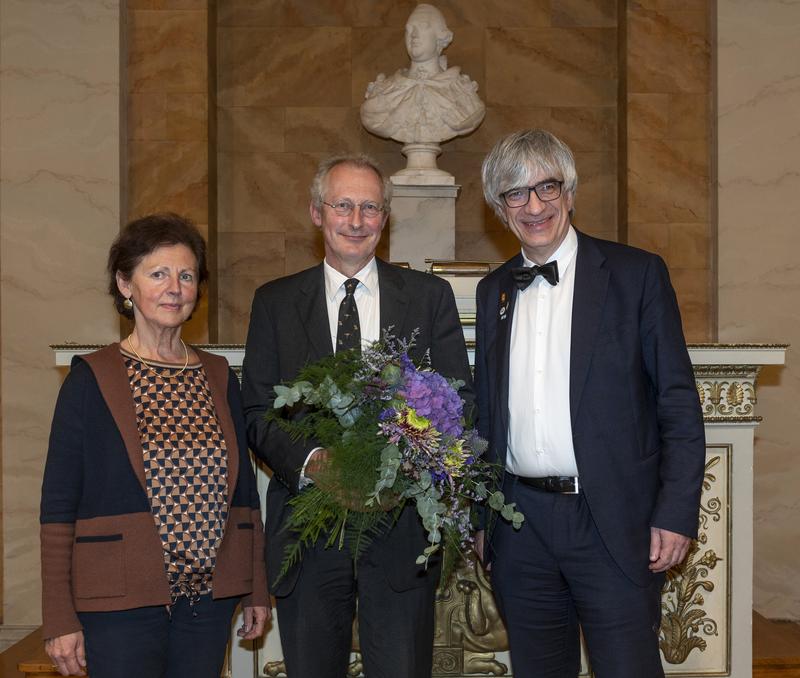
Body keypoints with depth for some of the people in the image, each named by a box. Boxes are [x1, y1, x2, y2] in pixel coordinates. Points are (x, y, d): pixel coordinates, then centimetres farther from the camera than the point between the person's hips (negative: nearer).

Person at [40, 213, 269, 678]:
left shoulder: (219, 377, 8)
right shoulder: (91, 379, -5)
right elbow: (58, 504, -6)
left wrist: (257, 588, 13)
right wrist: (60, 618, -9)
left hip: (209, 597, 4)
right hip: (121, 600, -4)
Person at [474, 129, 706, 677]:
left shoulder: (637, 273, -3)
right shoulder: (493, 290, 11)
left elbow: (678, 402, -5)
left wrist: (677, 513, -11)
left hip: (613, 523, -4)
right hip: (520, 524, 4)